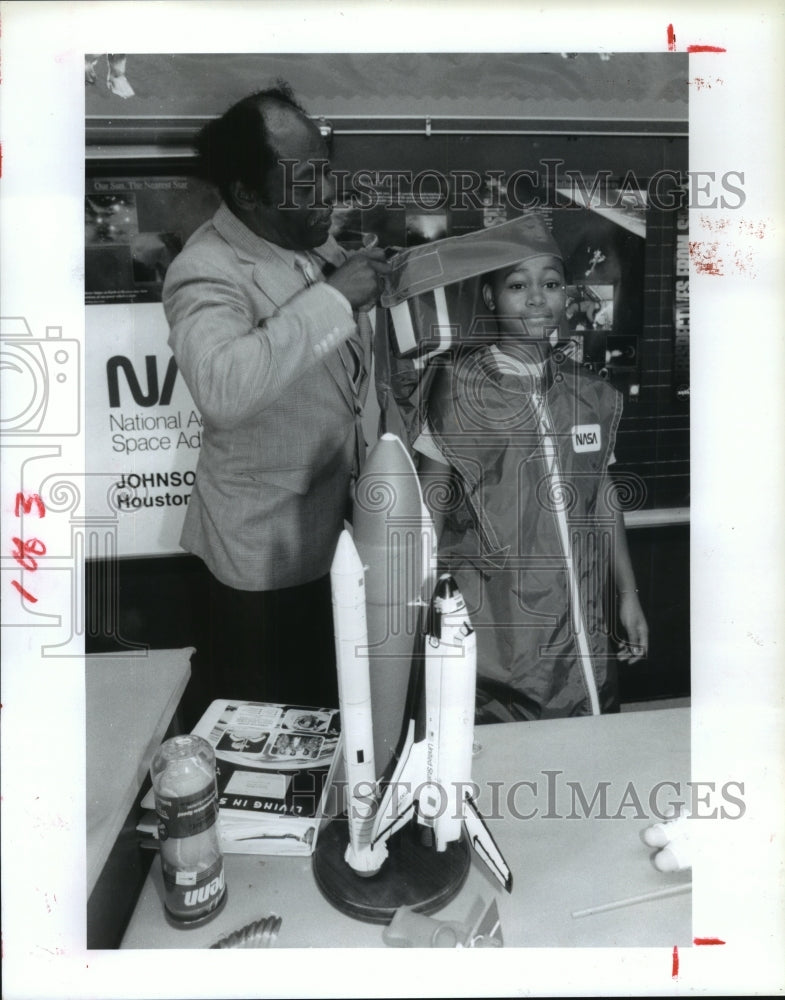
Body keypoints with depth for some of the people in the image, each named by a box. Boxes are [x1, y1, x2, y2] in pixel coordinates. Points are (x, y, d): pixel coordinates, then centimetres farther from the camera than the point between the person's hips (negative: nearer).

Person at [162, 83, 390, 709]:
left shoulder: (316, 239, 2)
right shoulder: (206, 272, -22)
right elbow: (222, 387, -42)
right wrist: (332, 297, -35)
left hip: (342, 523, 7)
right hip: (271, 549, -7)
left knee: (330, 705, 27)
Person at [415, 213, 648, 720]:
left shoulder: (590, 392, 5)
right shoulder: (458, 385, -6)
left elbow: (603, 494, 13)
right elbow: (432, 502, -4)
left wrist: (629, 594, 15)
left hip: (580, 618, 4)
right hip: (491, 626, -3)